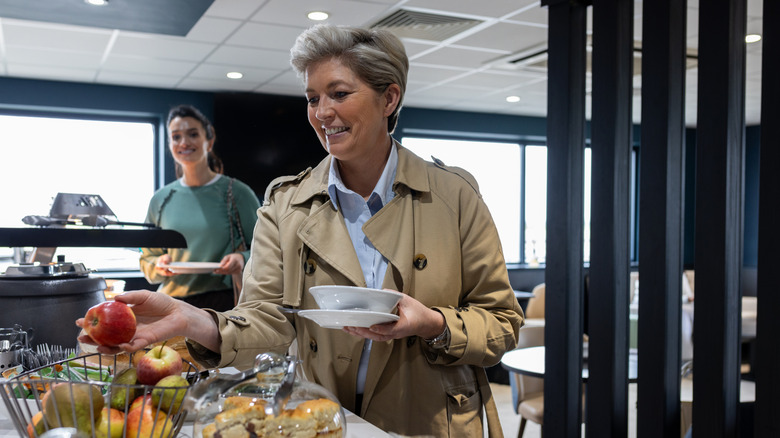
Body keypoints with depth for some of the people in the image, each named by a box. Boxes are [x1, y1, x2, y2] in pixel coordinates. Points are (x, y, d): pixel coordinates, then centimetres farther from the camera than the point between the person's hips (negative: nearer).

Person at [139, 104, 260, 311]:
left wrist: (242, 259, -15)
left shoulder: (238, 193, 2)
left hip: (224, 302, -3)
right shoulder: (161, 200, 12)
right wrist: (159, 265, -3)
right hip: (172, 301, 3)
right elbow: (147, 259, 19)